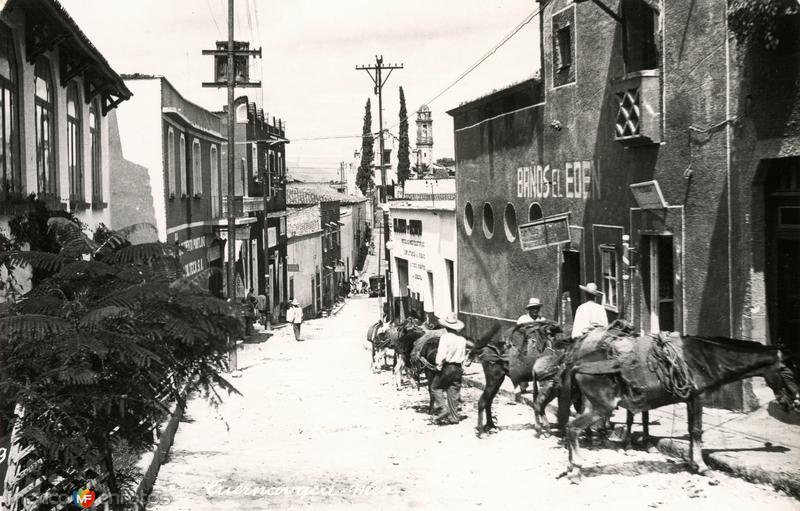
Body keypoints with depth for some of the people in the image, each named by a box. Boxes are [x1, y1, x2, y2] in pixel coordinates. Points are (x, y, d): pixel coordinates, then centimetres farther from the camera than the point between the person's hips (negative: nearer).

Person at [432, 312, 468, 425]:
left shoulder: (445, 337, -14)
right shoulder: (462, 340, 3)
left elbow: (441, 354, -19)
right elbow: (464, 356, 9)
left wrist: (438, 366, -11)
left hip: (446, 367, -5)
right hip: (458, 368, 5)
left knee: (435, 386, 12)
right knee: (454, 391, 11)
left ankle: (443, 408, -1)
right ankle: (454, 416, 11)